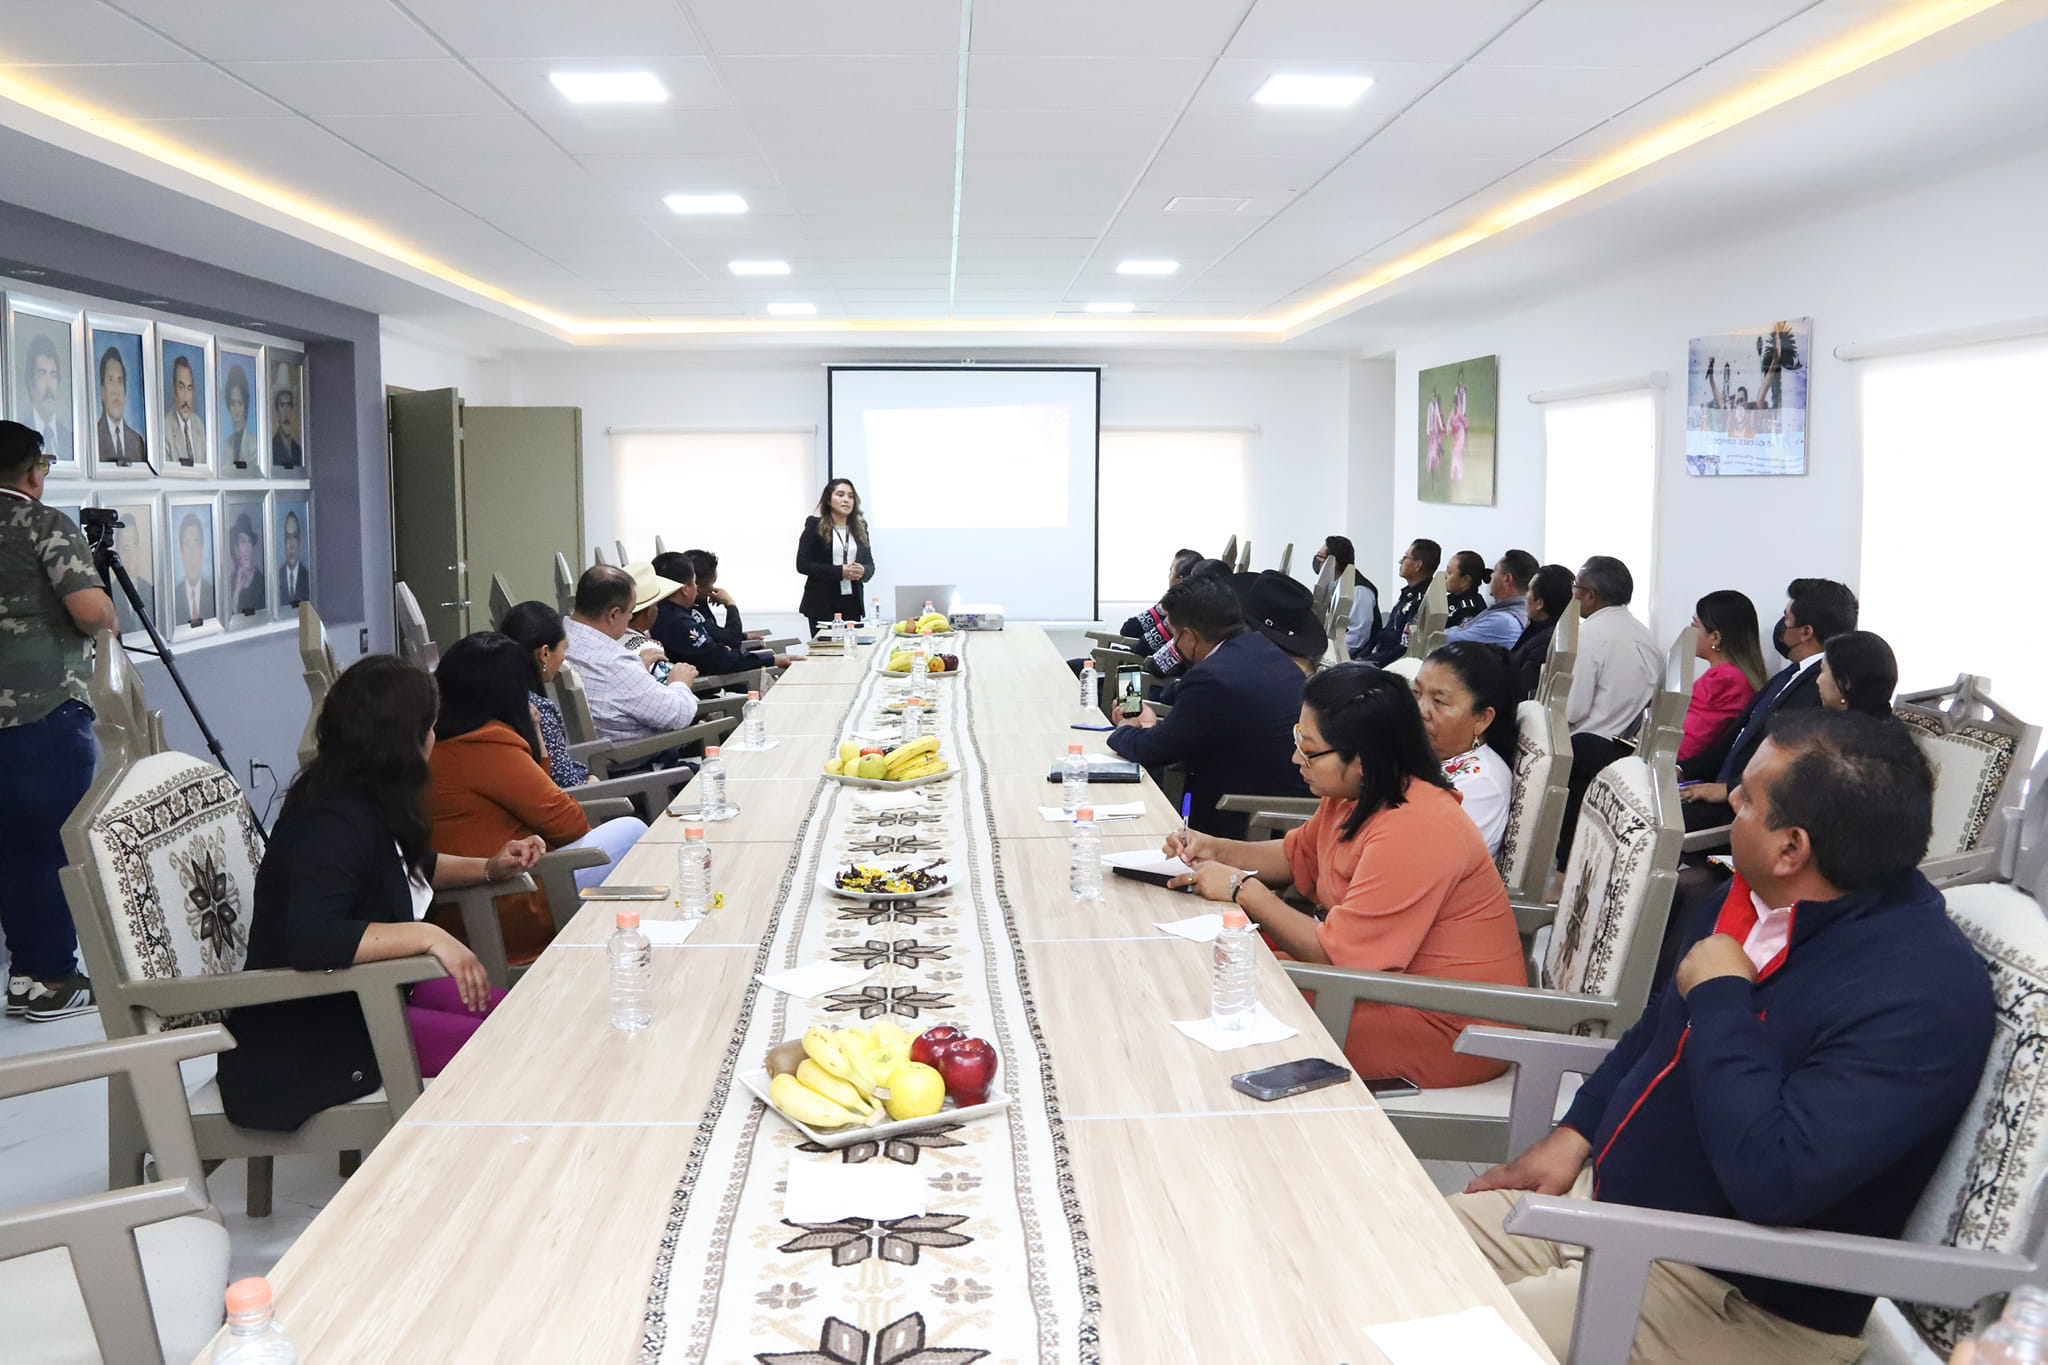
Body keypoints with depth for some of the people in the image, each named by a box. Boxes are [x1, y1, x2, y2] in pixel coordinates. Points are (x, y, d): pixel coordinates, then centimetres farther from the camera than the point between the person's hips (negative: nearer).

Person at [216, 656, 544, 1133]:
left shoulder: (367, 805, 6)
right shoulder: (334, 825, -24)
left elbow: (407, 867, 28)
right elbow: (309, 939, -39)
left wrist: (488, 869, 14)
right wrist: (428, 936, -37)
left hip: (363, 994, 10)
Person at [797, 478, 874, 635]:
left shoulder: (860, 528, 14)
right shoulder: (815, 525, 1)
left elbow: (870, 565, 16)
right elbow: (802, 564, -7)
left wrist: (863, 571, -10)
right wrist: (839, 571, -16)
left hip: (852, 604, 4)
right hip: (822, 605, -4)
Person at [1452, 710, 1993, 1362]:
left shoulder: (1922, 988, -26)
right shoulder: (1748, 897, 2)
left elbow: (1773, 1179, -36)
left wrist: (1719, 994, -26)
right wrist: (1573, 1133, 7)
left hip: (1740, 1297, -8)